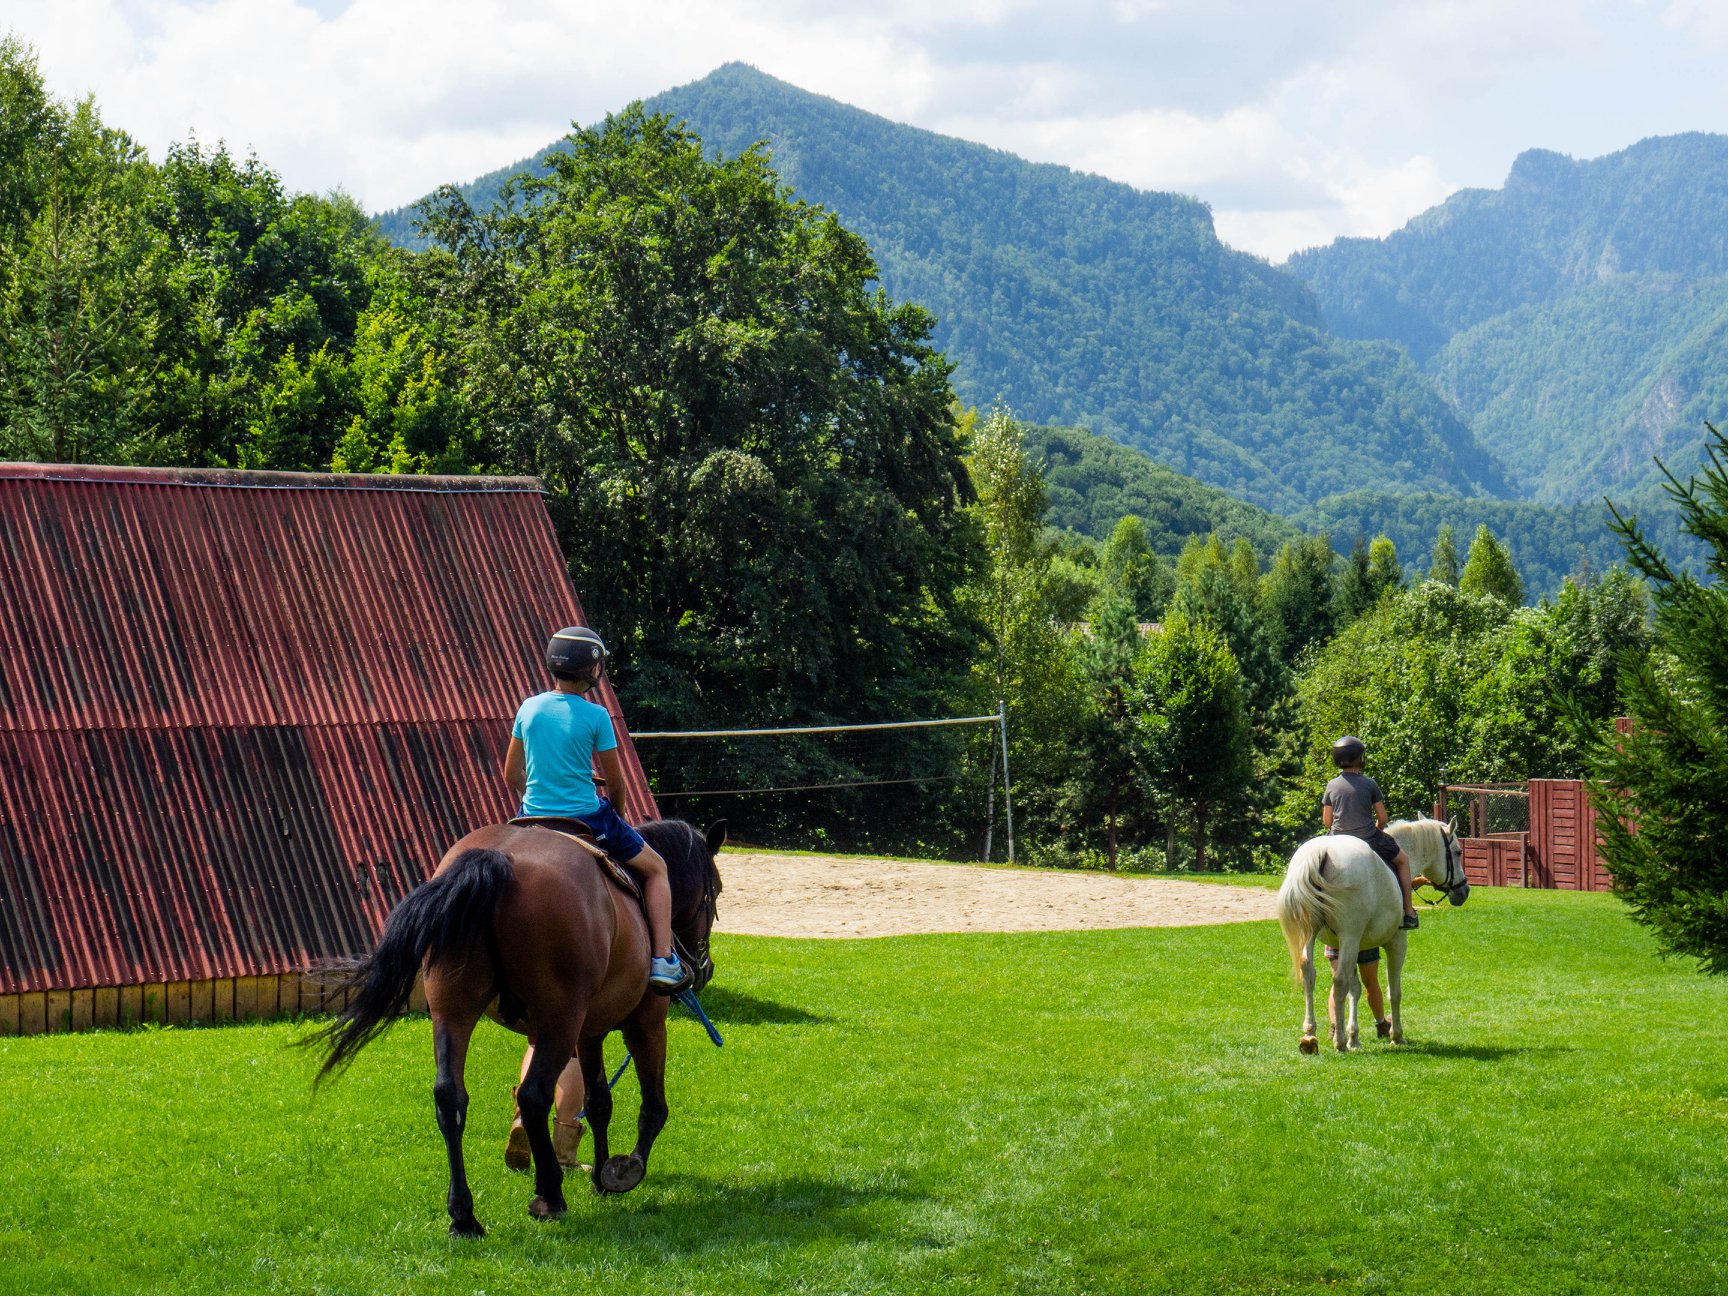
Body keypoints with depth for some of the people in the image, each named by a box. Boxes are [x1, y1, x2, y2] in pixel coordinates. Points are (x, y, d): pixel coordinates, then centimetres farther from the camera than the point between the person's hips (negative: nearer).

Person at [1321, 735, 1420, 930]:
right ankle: (1408, 913, 21)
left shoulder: (1332, 786, -1)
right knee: (1402, 859, 20)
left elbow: (1326, 821, 4)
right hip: (1369, 841, -3)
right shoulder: (1369, 784, -9)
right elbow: (1382, 818, -4)